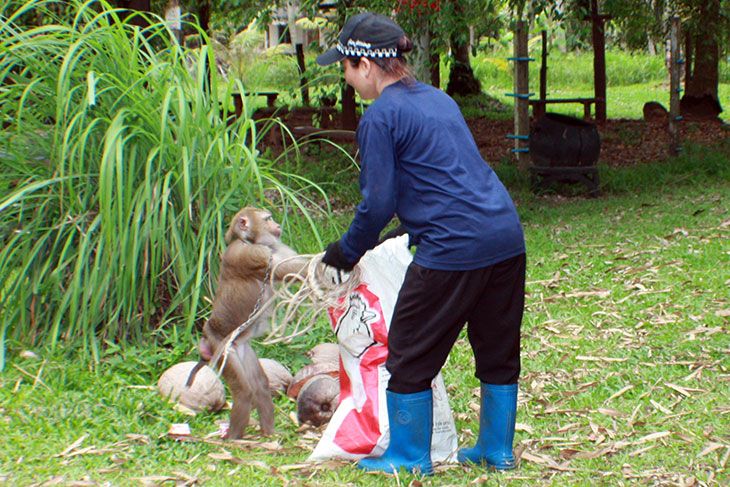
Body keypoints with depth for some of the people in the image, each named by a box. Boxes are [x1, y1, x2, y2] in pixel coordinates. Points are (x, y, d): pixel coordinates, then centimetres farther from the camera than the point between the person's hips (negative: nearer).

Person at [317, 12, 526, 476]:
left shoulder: (380, 116, -7)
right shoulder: (438, 98, 18)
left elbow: (378, 204, -8)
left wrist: (345, 252, 7)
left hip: (453, 249, -8)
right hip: (507, 237, 8)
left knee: (410, 352, 9)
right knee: (498, 350, 19)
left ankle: (410, 457, 22)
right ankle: (498, 450, 32)